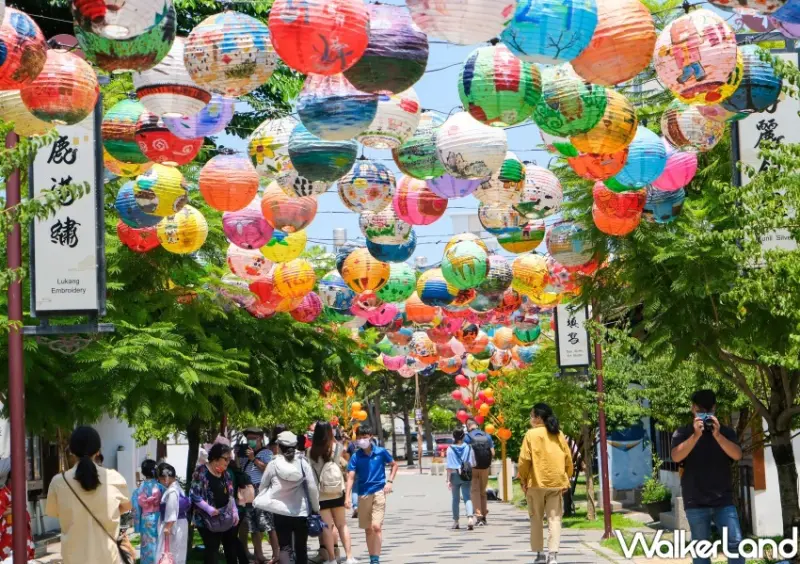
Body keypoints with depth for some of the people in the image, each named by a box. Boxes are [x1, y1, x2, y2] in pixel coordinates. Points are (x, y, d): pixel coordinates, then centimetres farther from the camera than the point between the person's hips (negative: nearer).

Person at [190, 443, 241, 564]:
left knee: (232, 548, 10)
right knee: (211, 549, -4)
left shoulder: (225, 473, 11)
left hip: (227, 518, 7)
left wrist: (235, 511, 6)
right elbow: (194, 494, -15)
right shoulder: (201, 472, -12)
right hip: (208, 520, -7)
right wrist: (208, 508, -21)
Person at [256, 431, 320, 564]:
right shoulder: (302, 463, -7)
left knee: (285, 547, 1)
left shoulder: (273, 465, -7)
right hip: (301, 512, 1)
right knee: (301, 548, 13)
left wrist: (261, 501, 25)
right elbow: (312, 487, -7)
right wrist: (316, 508, 5)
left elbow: (262, 487, 5)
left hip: (280, 512, -1)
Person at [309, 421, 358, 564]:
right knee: (342, 525, 13)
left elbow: (310, 472, -3)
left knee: (327, 526, 3)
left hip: (320, 494, -2)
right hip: (337, 492, 2)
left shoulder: (312, 452, -7)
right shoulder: (336, 447, -3)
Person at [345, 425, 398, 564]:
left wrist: (390, 481, -1)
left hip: (379, 492, -2)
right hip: (363, 494, 2)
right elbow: (351, 477, -8)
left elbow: (394, 465, 12)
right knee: (368, 529, 10)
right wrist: (347, 497, -18)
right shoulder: (355, 456, -3)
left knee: (376, 526, -15)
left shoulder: (381, 452, -3)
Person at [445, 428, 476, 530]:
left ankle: (456, 522, 17)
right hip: (466, 476, 1)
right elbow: (473, 464, 2)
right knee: (467, 498, -2)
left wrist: (448, 479, -7)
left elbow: (449, 466, -8)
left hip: (455, 475, -1)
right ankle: (470, 517, -24)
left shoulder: (450, 449, -6)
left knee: (455, 499, 12)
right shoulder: (469, 448, 0)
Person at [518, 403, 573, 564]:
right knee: (554, 519, 0)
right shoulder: (559, 435, 7)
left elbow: (524, 460, -9)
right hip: (556, 482, 3)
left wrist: (522, 479, 1)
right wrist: (566, 479, 16)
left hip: (536, 482, -3)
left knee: (536, 519, 10)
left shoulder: (531, 434, -5)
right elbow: (568, 459, 8)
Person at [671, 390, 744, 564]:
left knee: (735, 543, -6)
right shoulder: (683, 433, 3)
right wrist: (696, 435, -25)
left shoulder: (726, 432, 8)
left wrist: (717, 435, -22)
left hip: (723, 501, 1)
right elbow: (676, 457, -14)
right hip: (696, 503, -1)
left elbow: (737, 455, -8)